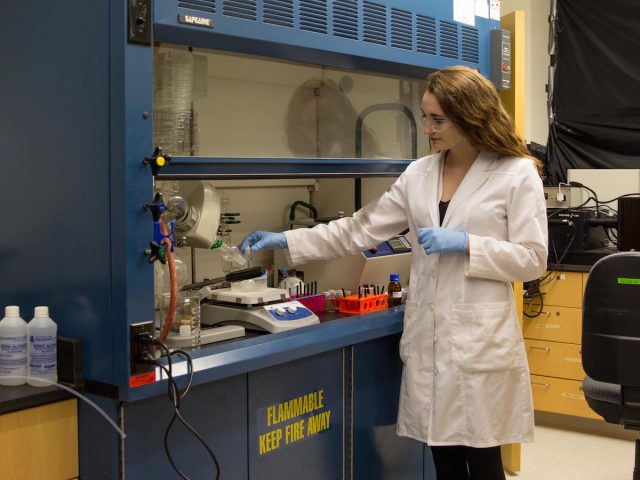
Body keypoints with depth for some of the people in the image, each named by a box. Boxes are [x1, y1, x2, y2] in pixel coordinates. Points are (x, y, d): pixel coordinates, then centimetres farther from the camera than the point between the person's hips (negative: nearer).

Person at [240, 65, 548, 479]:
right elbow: (361, 230, 8)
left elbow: (533, 259, -7)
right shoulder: (419, 174, 8)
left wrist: (466, 244, -17)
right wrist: (287, 242, 2)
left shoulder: (516, 174, -6)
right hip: (428, 338, 5)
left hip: (480, 340, -5)